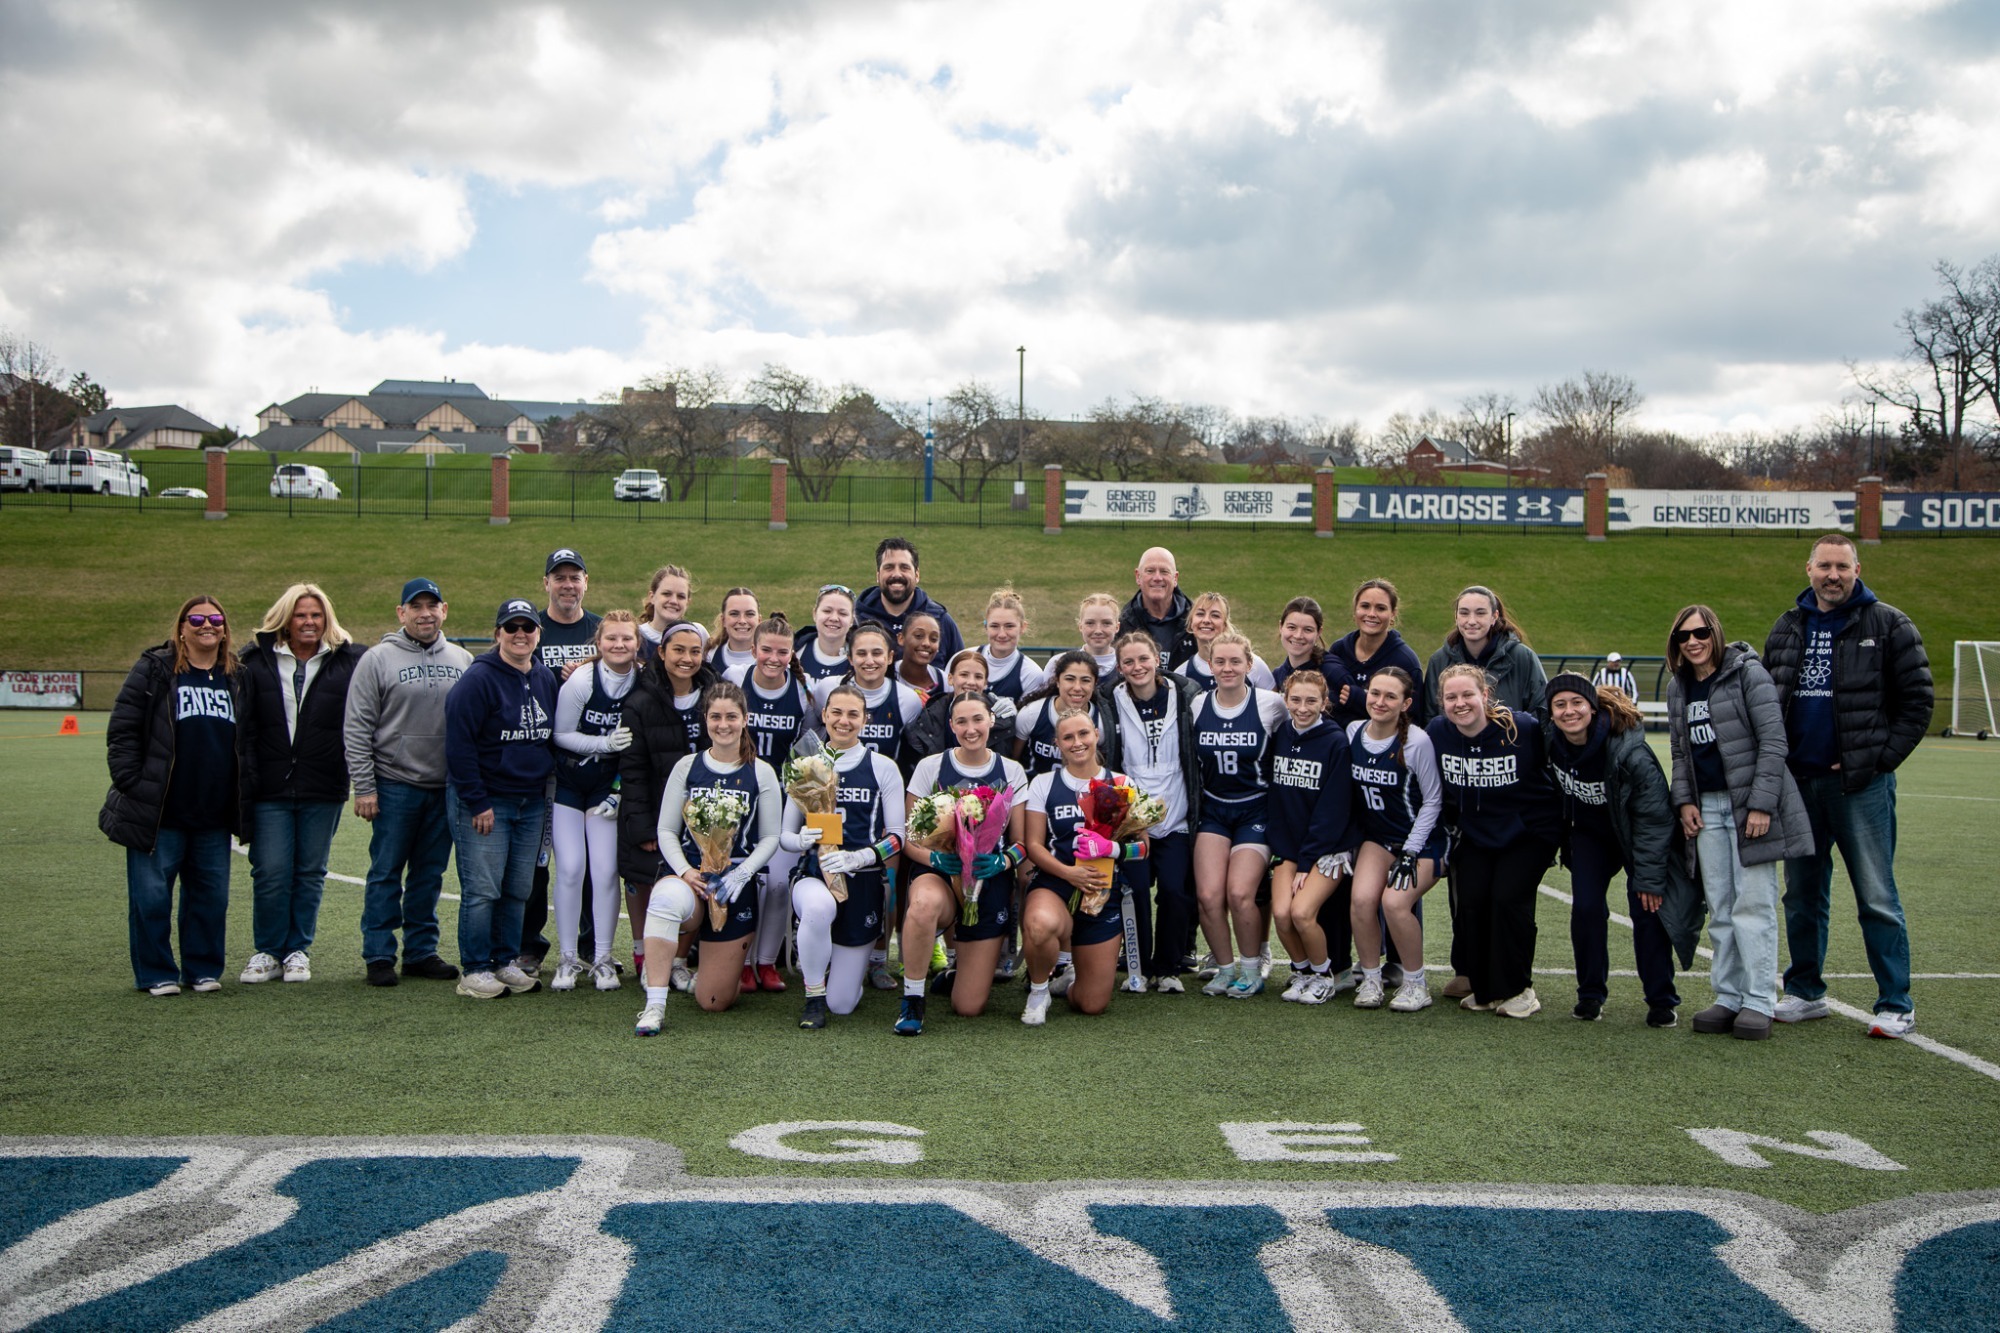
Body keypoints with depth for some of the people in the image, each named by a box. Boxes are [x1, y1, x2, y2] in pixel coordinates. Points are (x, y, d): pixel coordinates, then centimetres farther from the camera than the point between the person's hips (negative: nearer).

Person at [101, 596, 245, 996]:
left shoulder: (236, 678, 12)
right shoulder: (154, 670, -2)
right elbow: (122, 730, -5)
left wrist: (242, 797, 12)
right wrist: (131, 783, -11)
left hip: (214, 816, 4)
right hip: (159, 815, -4)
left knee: (211, 896, 9)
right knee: (151, 897, 1)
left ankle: (203, 970, 22)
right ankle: (156, 974, 14)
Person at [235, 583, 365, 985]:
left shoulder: (347, 662, 2)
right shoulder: (257, 662, 4)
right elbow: (244, 728, 1)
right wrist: (248, 781, -6)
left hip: (323, 790, 0)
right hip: (271, 789, 0)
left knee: (310, 873, 9)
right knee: (270, 874, 1)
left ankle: (298, 951, 21)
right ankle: (266, 951, 16)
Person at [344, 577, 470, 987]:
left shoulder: (463, 661, 8)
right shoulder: (378, 659, -2)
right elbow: (356, 728, -4)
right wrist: (364, 787, -10)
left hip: (445, 787, 4)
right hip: (394, 786, -3)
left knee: (431, 873, 10)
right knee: (386, 873, 1)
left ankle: (421, 952, 19)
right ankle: (379, 955, 9)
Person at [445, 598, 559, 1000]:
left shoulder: (546, 679, 10)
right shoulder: (479, 678, -11)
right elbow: (459, 744, -15)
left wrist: (546, 794, 13)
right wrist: (477, 802, -16)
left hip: (531, 803, 6)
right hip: (483, 802, -6)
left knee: (518, 891, 10)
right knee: (481, 891, -4)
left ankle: (506, 962, 21)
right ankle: (474, 971, 5)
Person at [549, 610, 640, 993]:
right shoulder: (581, 681, -16)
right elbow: (561, 735, -8)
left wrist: (621, 788, -4)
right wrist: (605, 743, -21)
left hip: (608, 786, 2)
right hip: (568, 784, -2)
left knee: (606, 871, -4)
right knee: (570, 868, -6)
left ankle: (602, 960, 8)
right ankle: (567, 958, 6)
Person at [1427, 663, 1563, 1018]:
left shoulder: (1523, 729, -20)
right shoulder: (1437, 732, -10)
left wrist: (1562, 829, -2)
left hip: (1529, 832, -3)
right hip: (1475, 835, 3)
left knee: (1508, 898, -17)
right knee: (1471, 900, -10)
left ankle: (1518, 990, 2)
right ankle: (1483, 990, 9)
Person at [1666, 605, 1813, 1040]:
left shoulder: (1747, 672, -6)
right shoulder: (1678, 686, 13)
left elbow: (1773, 741, -11)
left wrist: (1761, 803, -16)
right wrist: (1684, 800, 6)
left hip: (1750, 804, -6)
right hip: (1707, 808, 6)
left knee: (1753, 904, -6)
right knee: (1720, 908, 6)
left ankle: (1759, 1002, -1)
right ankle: (1729, 997, 12)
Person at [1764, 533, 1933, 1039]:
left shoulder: (1887, 625, -2)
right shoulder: (1787, 628, 12)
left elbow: (1918, 699, -3)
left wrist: (1881, 758, -10)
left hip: (1860, 784, -5)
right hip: (1800, 783, 5)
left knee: (1877, 898, -2)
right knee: (1802, 895, 12)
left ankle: (1896, 1005, 6)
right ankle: (1805, 992, 23)